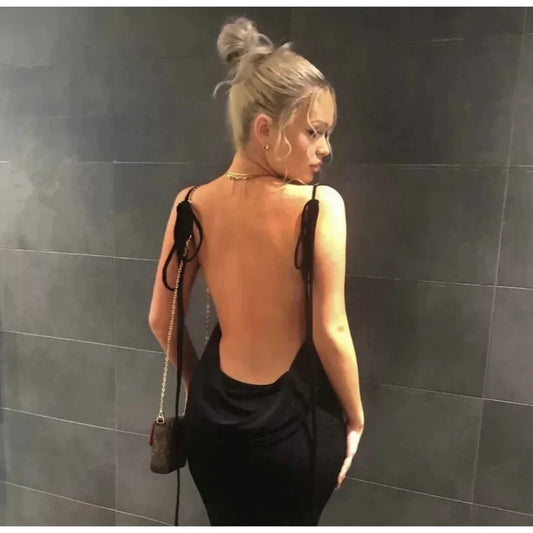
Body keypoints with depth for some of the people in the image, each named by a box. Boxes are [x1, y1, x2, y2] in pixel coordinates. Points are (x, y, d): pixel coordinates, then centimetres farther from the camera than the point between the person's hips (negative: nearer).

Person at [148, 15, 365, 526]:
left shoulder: (193, 205, -11)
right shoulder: (320, 206, -23)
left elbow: (161, 319, -3)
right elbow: (330, 333, -18)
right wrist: (355, 417, -1)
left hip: (215, 418, 3)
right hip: (298, 420, -2)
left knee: (229, 521, 31)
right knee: (293, 519, 28)